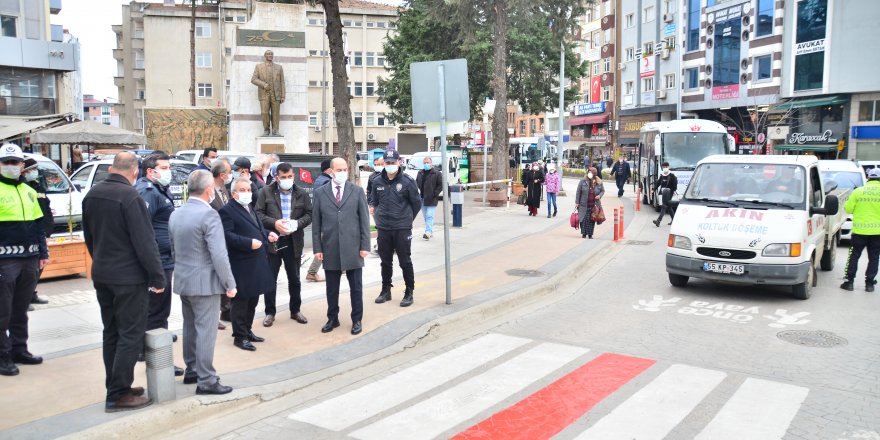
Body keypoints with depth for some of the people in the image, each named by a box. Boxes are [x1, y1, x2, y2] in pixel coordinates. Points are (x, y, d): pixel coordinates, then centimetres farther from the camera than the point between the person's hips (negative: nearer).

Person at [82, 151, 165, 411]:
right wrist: (157, 277, -15)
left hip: (101, 274, 8)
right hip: (129, 277, -8)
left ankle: (116, 387, 24)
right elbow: (144, 241, -21)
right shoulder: (130, 196, -20)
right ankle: (118, 395, 3)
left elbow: (89, 236, 17)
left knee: (112, 333, 16)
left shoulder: (92, 195, 6)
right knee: (131, 336, 0)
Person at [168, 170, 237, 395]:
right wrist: (230, 284, -14)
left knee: (190, 327, 18)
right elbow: (219, 255, -21)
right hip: (205, 281, -8)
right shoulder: (209, 214, -18)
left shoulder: (175, 214, 7)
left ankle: (191, 370, 30)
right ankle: (206, 381, 3)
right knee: (206, 331, -2)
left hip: (183, 279, 8)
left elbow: (174, 249, 14)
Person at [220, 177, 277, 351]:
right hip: (242, 264, -9)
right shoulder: (227, 211, -11)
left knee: (253, 300, 16)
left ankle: (247, 331, 29)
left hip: (257, 262, 9)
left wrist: (267, 234, 11)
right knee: (241, 301, 1)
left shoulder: (250, 209, 19)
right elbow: (227, 235, -22)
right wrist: (249, 243, -27)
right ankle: (240, 336, 11)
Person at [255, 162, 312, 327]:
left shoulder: (302, 194, 4)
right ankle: (270, 313, 17)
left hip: (294, 241, 2)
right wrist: (274, 223, -19)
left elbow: (309, 214, 3)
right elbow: (258, 213, -4)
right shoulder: (266, 192, -1)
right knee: (270, 278, 5)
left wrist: (297, 223, -16)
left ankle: (295, 310, 27)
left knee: (294, 279, 13)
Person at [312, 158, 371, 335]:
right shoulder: (320, 193, 4)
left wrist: (365, 246, -4)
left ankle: (356, 320, 21)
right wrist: (317, 248, -1)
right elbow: (316, 223, 4)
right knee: (332, 288, 11)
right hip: (330, 249, 1)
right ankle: (332, 319, 26)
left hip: (353, 248, 0)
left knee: (356, 288, 8)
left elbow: (364, 220, 2)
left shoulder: (357, 191, 3)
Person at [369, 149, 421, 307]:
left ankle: (409, 292, 14)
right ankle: (386, 290, 27)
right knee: (385, 261, 13)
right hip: (383, 228, 4)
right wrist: (376, 211, 4)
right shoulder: (377, 181, 3)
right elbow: (373, 200, 19)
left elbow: (416, 203, 2)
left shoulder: (407, 181, -7)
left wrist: (407, 219, 8)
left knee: (405, 261, 3)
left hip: (402, 229, -3)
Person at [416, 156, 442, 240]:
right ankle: (431, 232, 21)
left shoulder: (437, 173, -4)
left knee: (429, 216, -12)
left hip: (431, 199, -6)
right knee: (426, 217, 12)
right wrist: (417, 190, 4)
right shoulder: (420, 173, 13)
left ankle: (428, 232, -19)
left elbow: (441, 185, -5)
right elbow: (416, 183, 21)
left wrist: (435, 194, -12)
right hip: (422, 198, 6)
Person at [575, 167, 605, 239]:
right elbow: (578, 192, 1)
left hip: (594, 206, 2)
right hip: (584, 205, -1)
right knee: (584, 219, -2)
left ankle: (590, 234, 14)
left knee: (592, 220, 3)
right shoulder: (583, 182, -3)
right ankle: (584, 233, 11)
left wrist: (599, 195, -6)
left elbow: (603, 191, 16)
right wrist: (577, 202, -1)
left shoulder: (599, 182, 3)